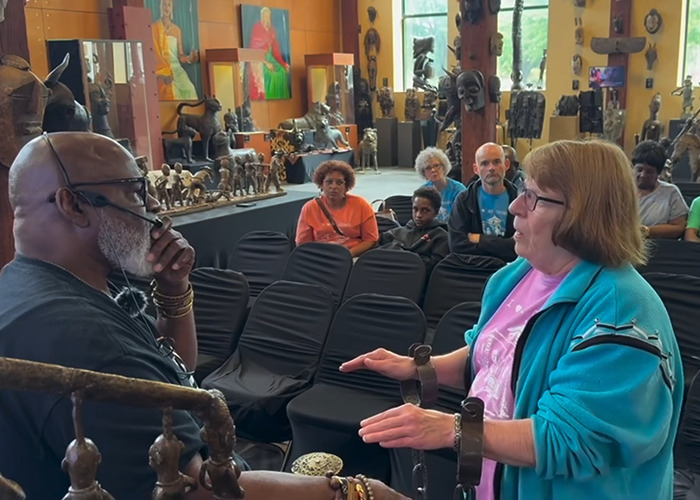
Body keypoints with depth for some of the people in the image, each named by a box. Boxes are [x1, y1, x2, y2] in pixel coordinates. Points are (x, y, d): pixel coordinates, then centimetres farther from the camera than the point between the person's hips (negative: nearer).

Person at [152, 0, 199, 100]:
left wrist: (189, 58, -8)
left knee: (189, 88, -22)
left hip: (177, 68, 4)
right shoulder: (154, 28, 5)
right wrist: (164, 72, -15)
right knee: (171, 90, -27)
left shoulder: (177, 30, 16)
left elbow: (181, 55, 14)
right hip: (162, 70, -4)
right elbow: (155, 52, -2)